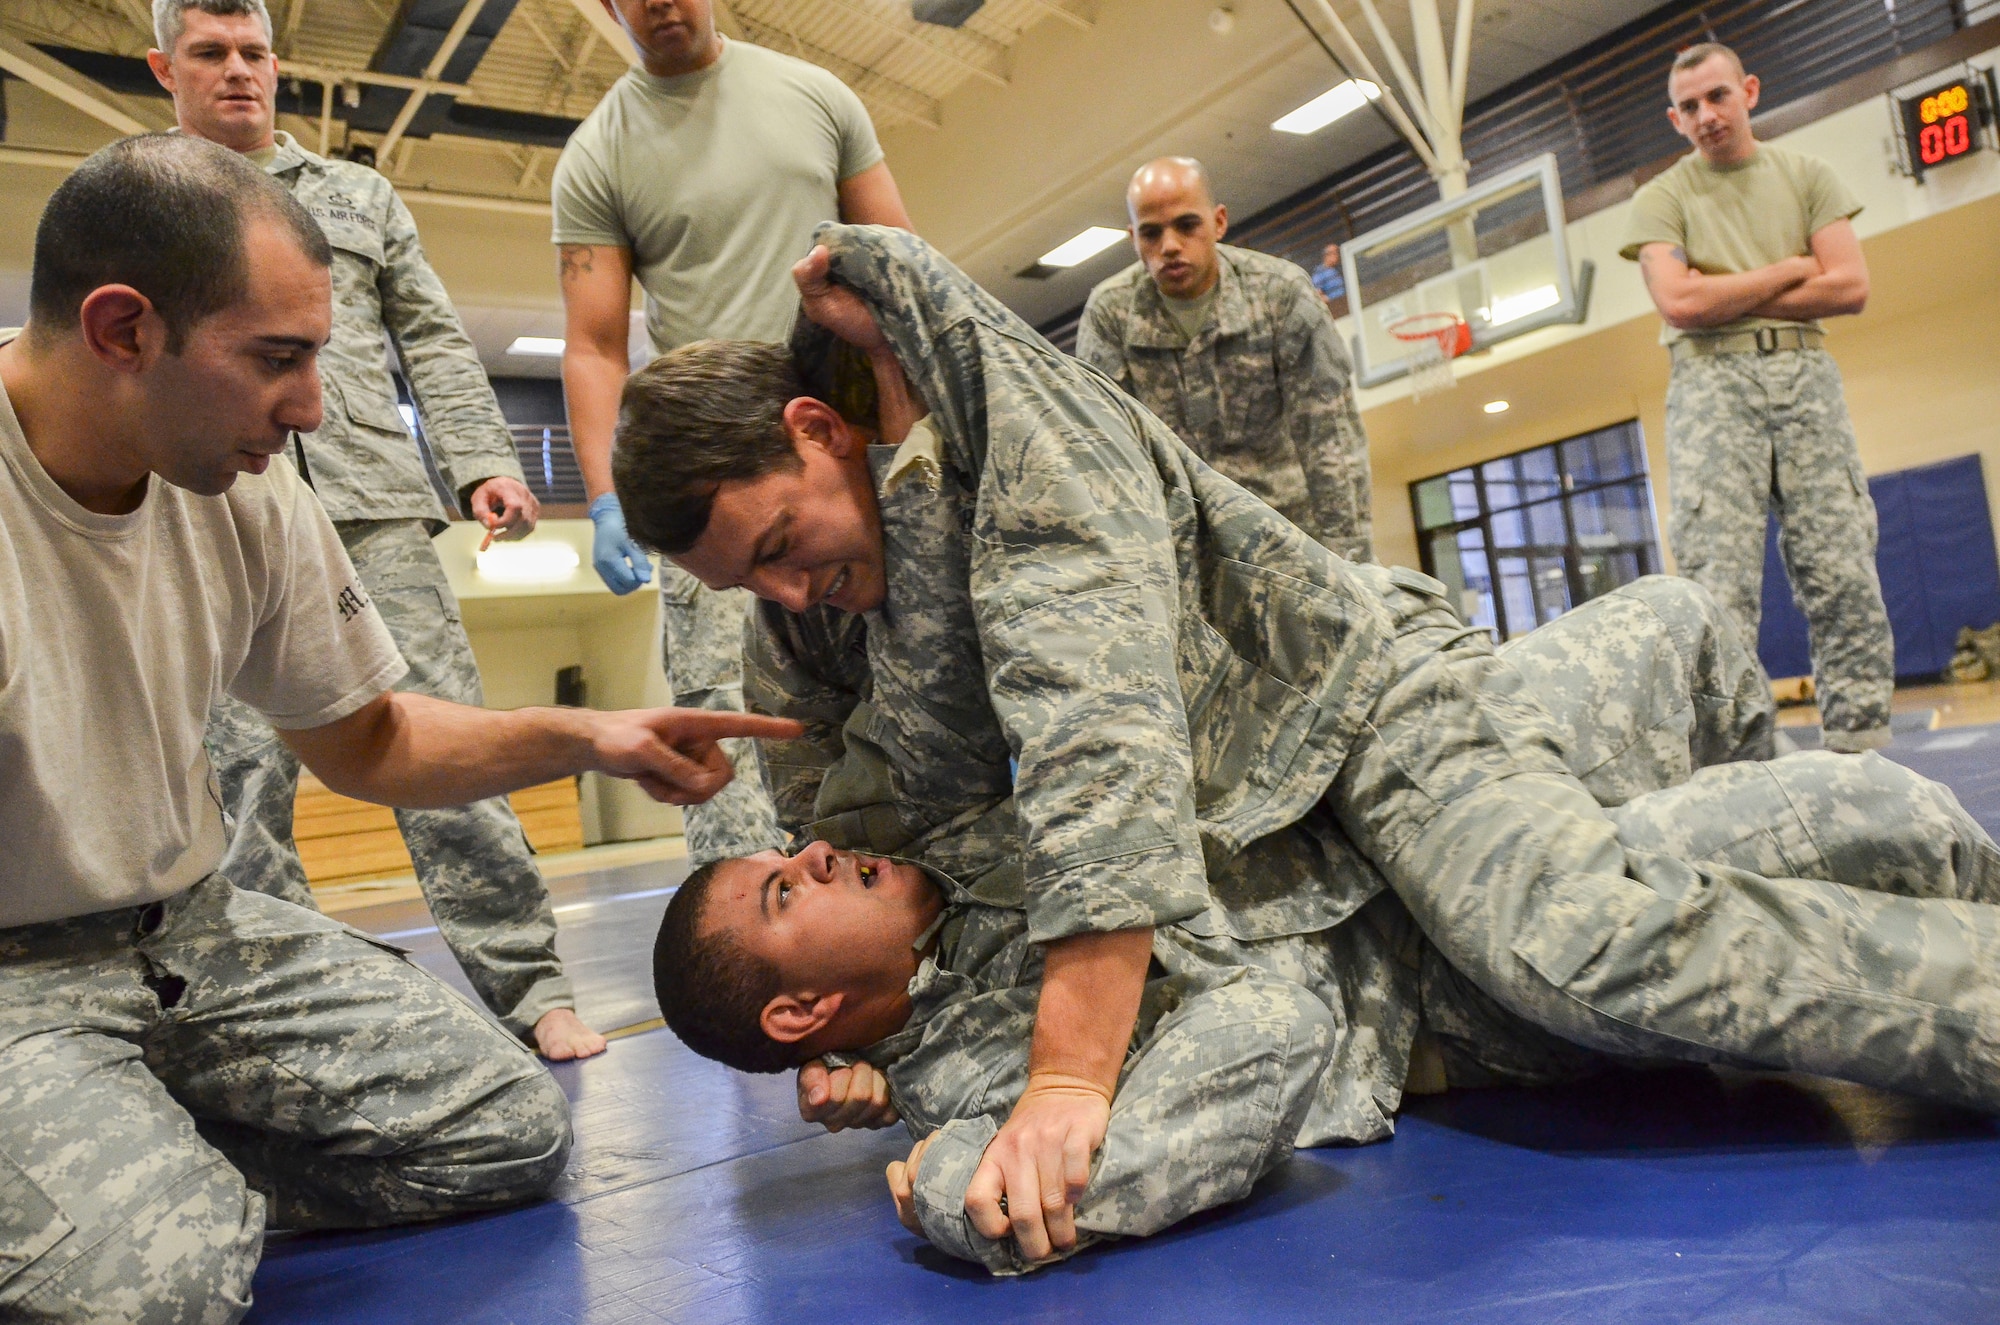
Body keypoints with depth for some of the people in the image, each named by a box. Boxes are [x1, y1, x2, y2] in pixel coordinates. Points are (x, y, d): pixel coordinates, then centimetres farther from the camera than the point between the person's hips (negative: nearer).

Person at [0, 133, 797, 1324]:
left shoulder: (253, 494, -2)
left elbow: (363, 742, 8)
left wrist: (583, 737, -5)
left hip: (191, 932, 6)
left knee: (513, 1129, -1)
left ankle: (166, 1172, 6)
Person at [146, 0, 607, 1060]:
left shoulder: (360, 197, 23)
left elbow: (433, 340, 17)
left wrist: (484, 461, 3)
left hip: (371, 503, 0)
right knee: (242, 769, -3)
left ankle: (525, 988, -6)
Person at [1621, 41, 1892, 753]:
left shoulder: (1805, 176, 17)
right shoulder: (1662, 198, 9)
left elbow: (1851, 287, 4)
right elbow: (1678, 304, -8)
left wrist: (1726, 299, -2)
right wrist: (1789, 271, 2)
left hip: (1806, 374, 3)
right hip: (1712, 382, -2)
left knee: (1845, 579, -3)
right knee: (1721, 589, -11)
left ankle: (1860, 755, 1)